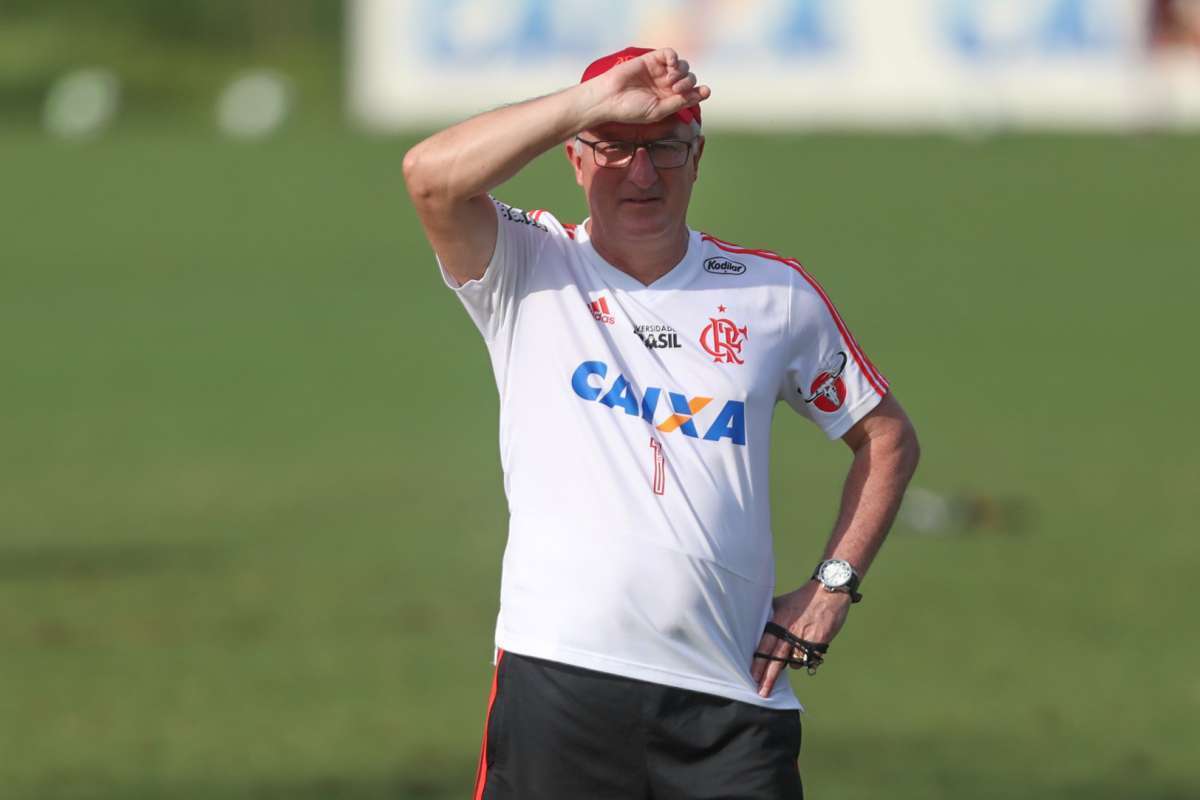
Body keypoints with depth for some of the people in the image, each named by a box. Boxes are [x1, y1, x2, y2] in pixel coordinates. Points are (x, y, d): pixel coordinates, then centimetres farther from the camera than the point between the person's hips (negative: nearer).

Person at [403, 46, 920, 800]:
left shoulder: (773, 293, 11)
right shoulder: (528, 269, 6)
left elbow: (888, 436, 21)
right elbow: (432, 175, -15)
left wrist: (833, 586, 9)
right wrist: (598, 100, -14)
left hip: (732, 696, 2)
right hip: (559, 675, -2)